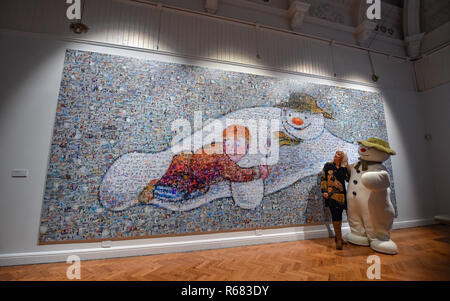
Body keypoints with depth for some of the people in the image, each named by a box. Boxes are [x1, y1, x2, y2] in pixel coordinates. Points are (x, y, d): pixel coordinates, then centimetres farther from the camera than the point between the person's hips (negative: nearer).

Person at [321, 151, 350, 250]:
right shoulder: (328, 165, 7)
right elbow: (323, 179, 3)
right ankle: (339, 239, 3)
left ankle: (337, 235, 27)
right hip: (331, 195, -3)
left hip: (341, 195, 3)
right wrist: (324, 191, -4)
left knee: (338, 215, 10)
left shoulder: (344, 168, 13)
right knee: (336, 215, -7)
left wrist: (344, 167, -5)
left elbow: (349, 178, -2)